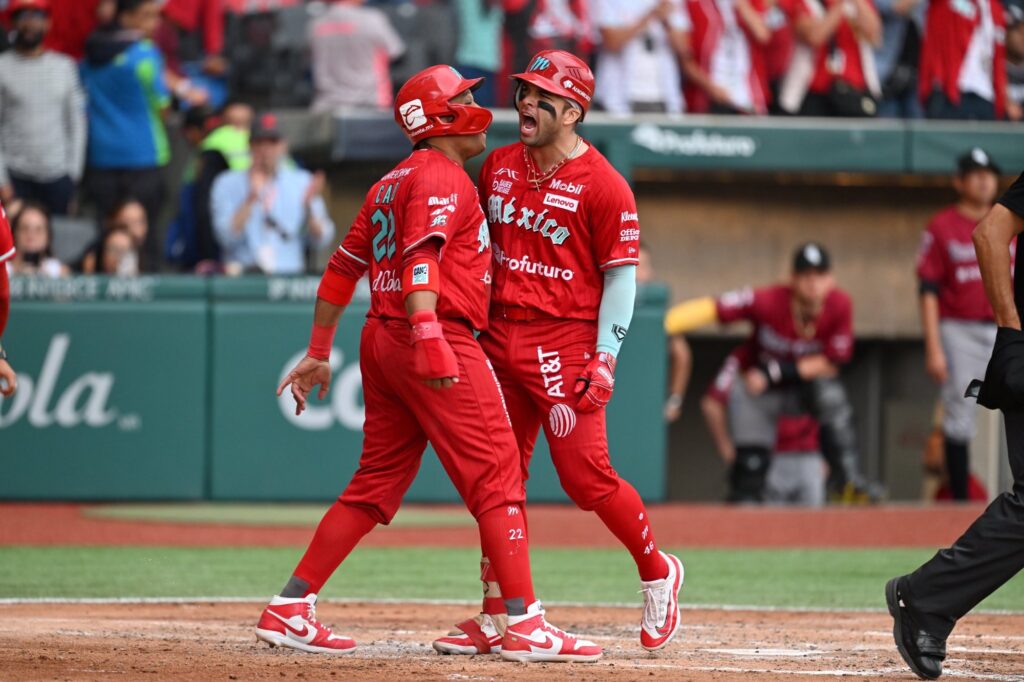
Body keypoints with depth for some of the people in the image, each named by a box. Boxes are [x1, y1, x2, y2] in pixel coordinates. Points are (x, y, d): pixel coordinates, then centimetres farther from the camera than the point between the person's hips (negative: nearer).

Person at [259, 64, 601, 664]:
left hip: (381, 343, 10)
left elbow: (343, 268, 23)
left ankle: (290, 610, 10)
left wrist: (319, 355, 26)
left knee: (377, 484, 13)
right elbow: (420, 257, -23)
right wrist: (429, 337, -35)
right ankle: (525, 625, -14)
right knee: (497, 478, -8)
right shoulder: (442, 177, -7)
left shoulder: (392, 183, 22)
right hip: (443, 342, -10)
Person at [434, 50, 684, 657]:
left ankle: (658, 572, 14)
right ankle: (496, 617, 11)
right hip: (500, 338, 6)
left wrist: (605, 358, -15)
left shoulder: (602, 185, -9)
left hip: (567, 344, -6)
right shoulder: (498, 167, 10)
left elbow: (622, 276, -8)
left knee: (586, 477, -9)